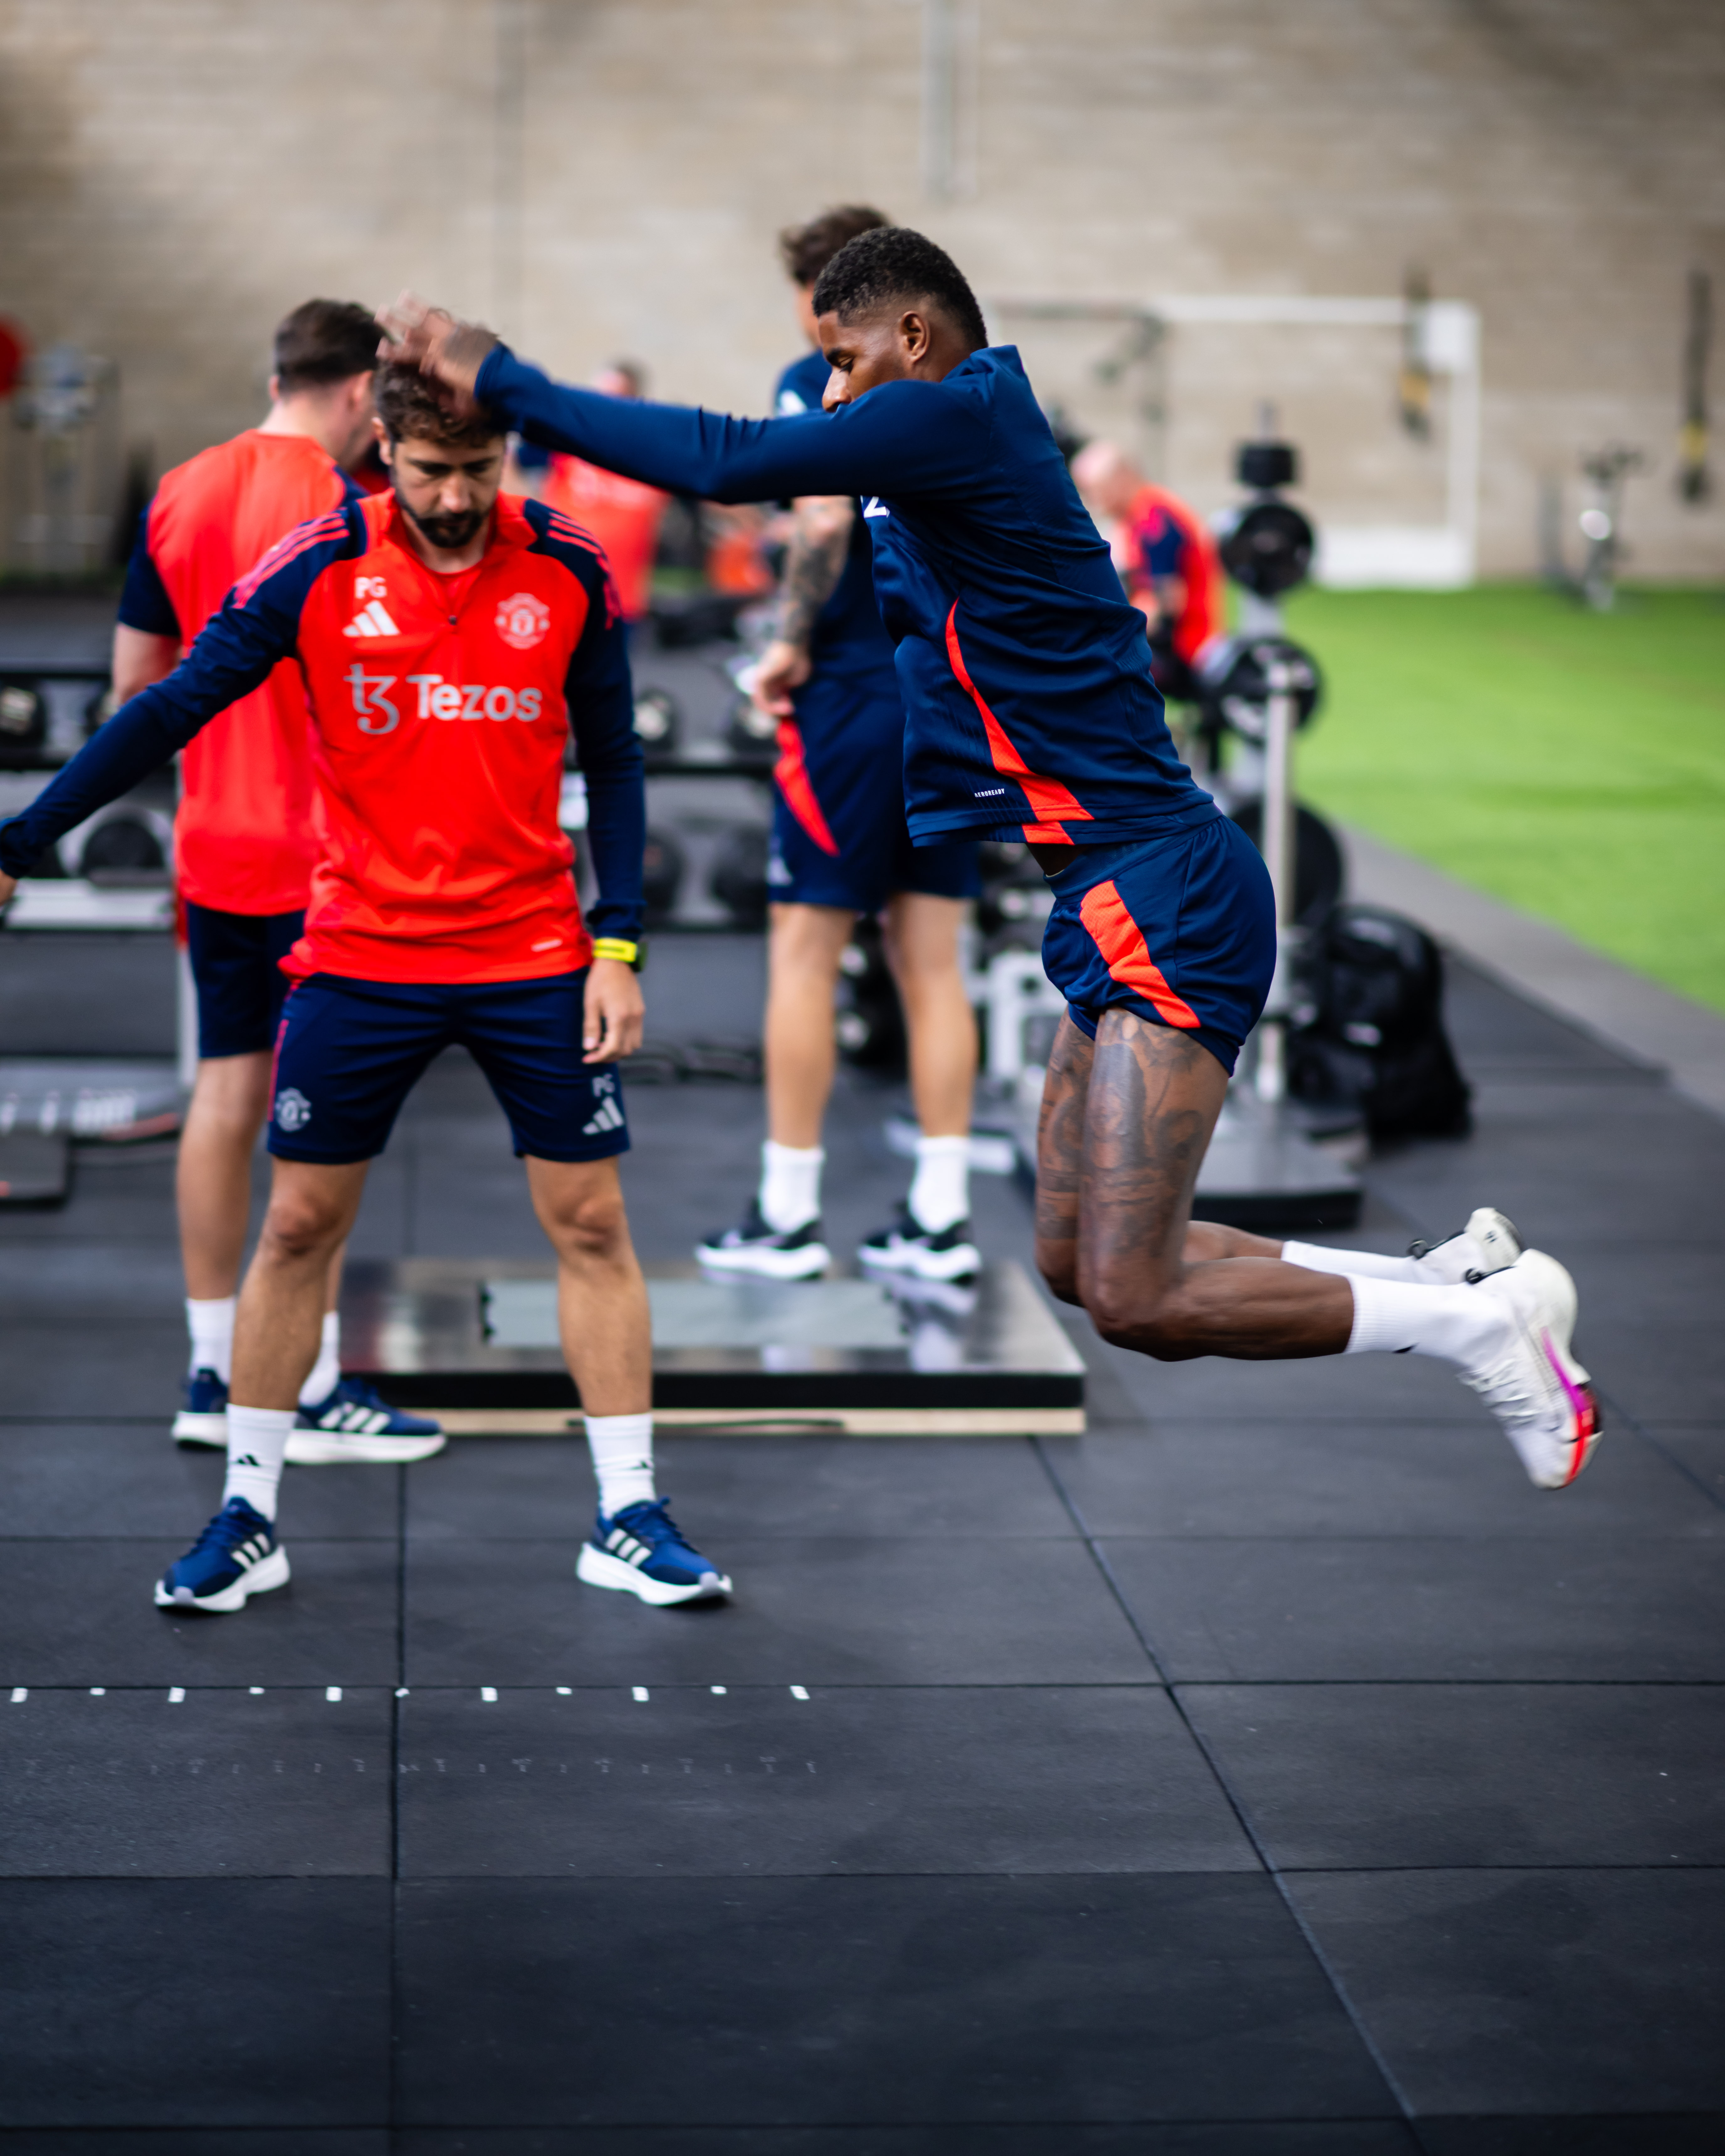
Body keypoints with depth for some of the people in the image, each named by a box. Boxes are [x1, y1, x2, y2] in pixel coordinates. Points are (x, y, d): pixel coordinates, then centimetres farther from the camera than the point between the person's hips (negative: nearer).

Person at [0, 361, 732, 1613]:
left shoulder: (572, 572, -4)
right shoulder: (316, 569, -8)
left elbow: (613, 761, 3)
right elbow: (175, 711, -5)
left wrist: (619, 947, -4)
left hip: (534, 959, 1)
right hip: (359, 957, 0)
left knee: (591, 1224, 2)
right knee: (300, 1226, 4)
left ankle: (629, 1521, 13)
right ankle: (248, 1521, 17)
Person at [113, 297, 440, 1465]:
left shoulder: (180, 493, 7)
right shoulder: (337, 503, -14)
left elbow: (134, 681, 11)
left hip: (213, 844, 7)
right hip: (319, 854, -7)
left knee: (227, 1092, 12)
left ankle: (215, 1372, 18)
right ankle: (317, 1390, 5)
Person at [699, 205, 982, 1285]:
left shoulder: (822, 381, -6)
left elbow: (828, 517, -20)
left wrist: (792, 642, -10)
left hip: (857, 696, -6)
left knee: (805, 950, 2)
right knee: (931, 961, 10)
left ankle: (788, 1216, 5)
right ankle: (942, 1216, 10)